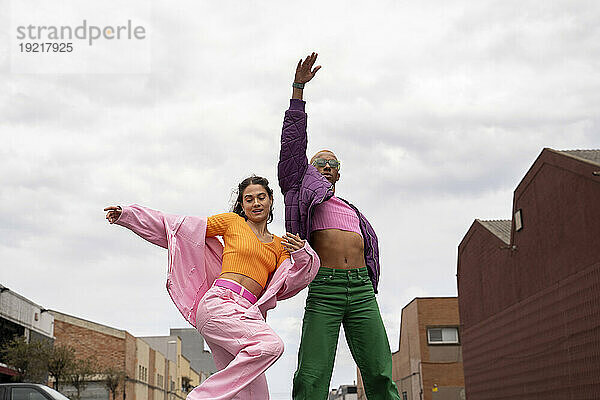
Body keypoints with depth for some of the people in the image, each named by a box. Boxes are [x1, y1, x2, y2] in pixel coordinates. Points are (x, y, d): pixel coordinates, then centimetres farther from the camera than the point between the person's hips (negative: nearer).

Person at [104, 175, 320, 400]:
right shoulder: (232, 222, 13)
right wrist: (126, 216, 11)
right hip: (218, 303, -5)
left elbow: (286, 284, 12)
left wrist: (300, 255, -7)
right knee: (271, 345, -30)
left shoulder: (279, 246, 25)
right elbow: (180, 227, 13)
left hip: (246, 316, 5)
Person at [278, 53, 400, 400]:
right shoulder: (305, 190, 18)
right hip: (324, 289, -4)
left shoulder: (351, 210, 32)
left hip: (361, 289, 4)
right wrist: (298, 89, 4)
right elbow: (293, 144, 10)